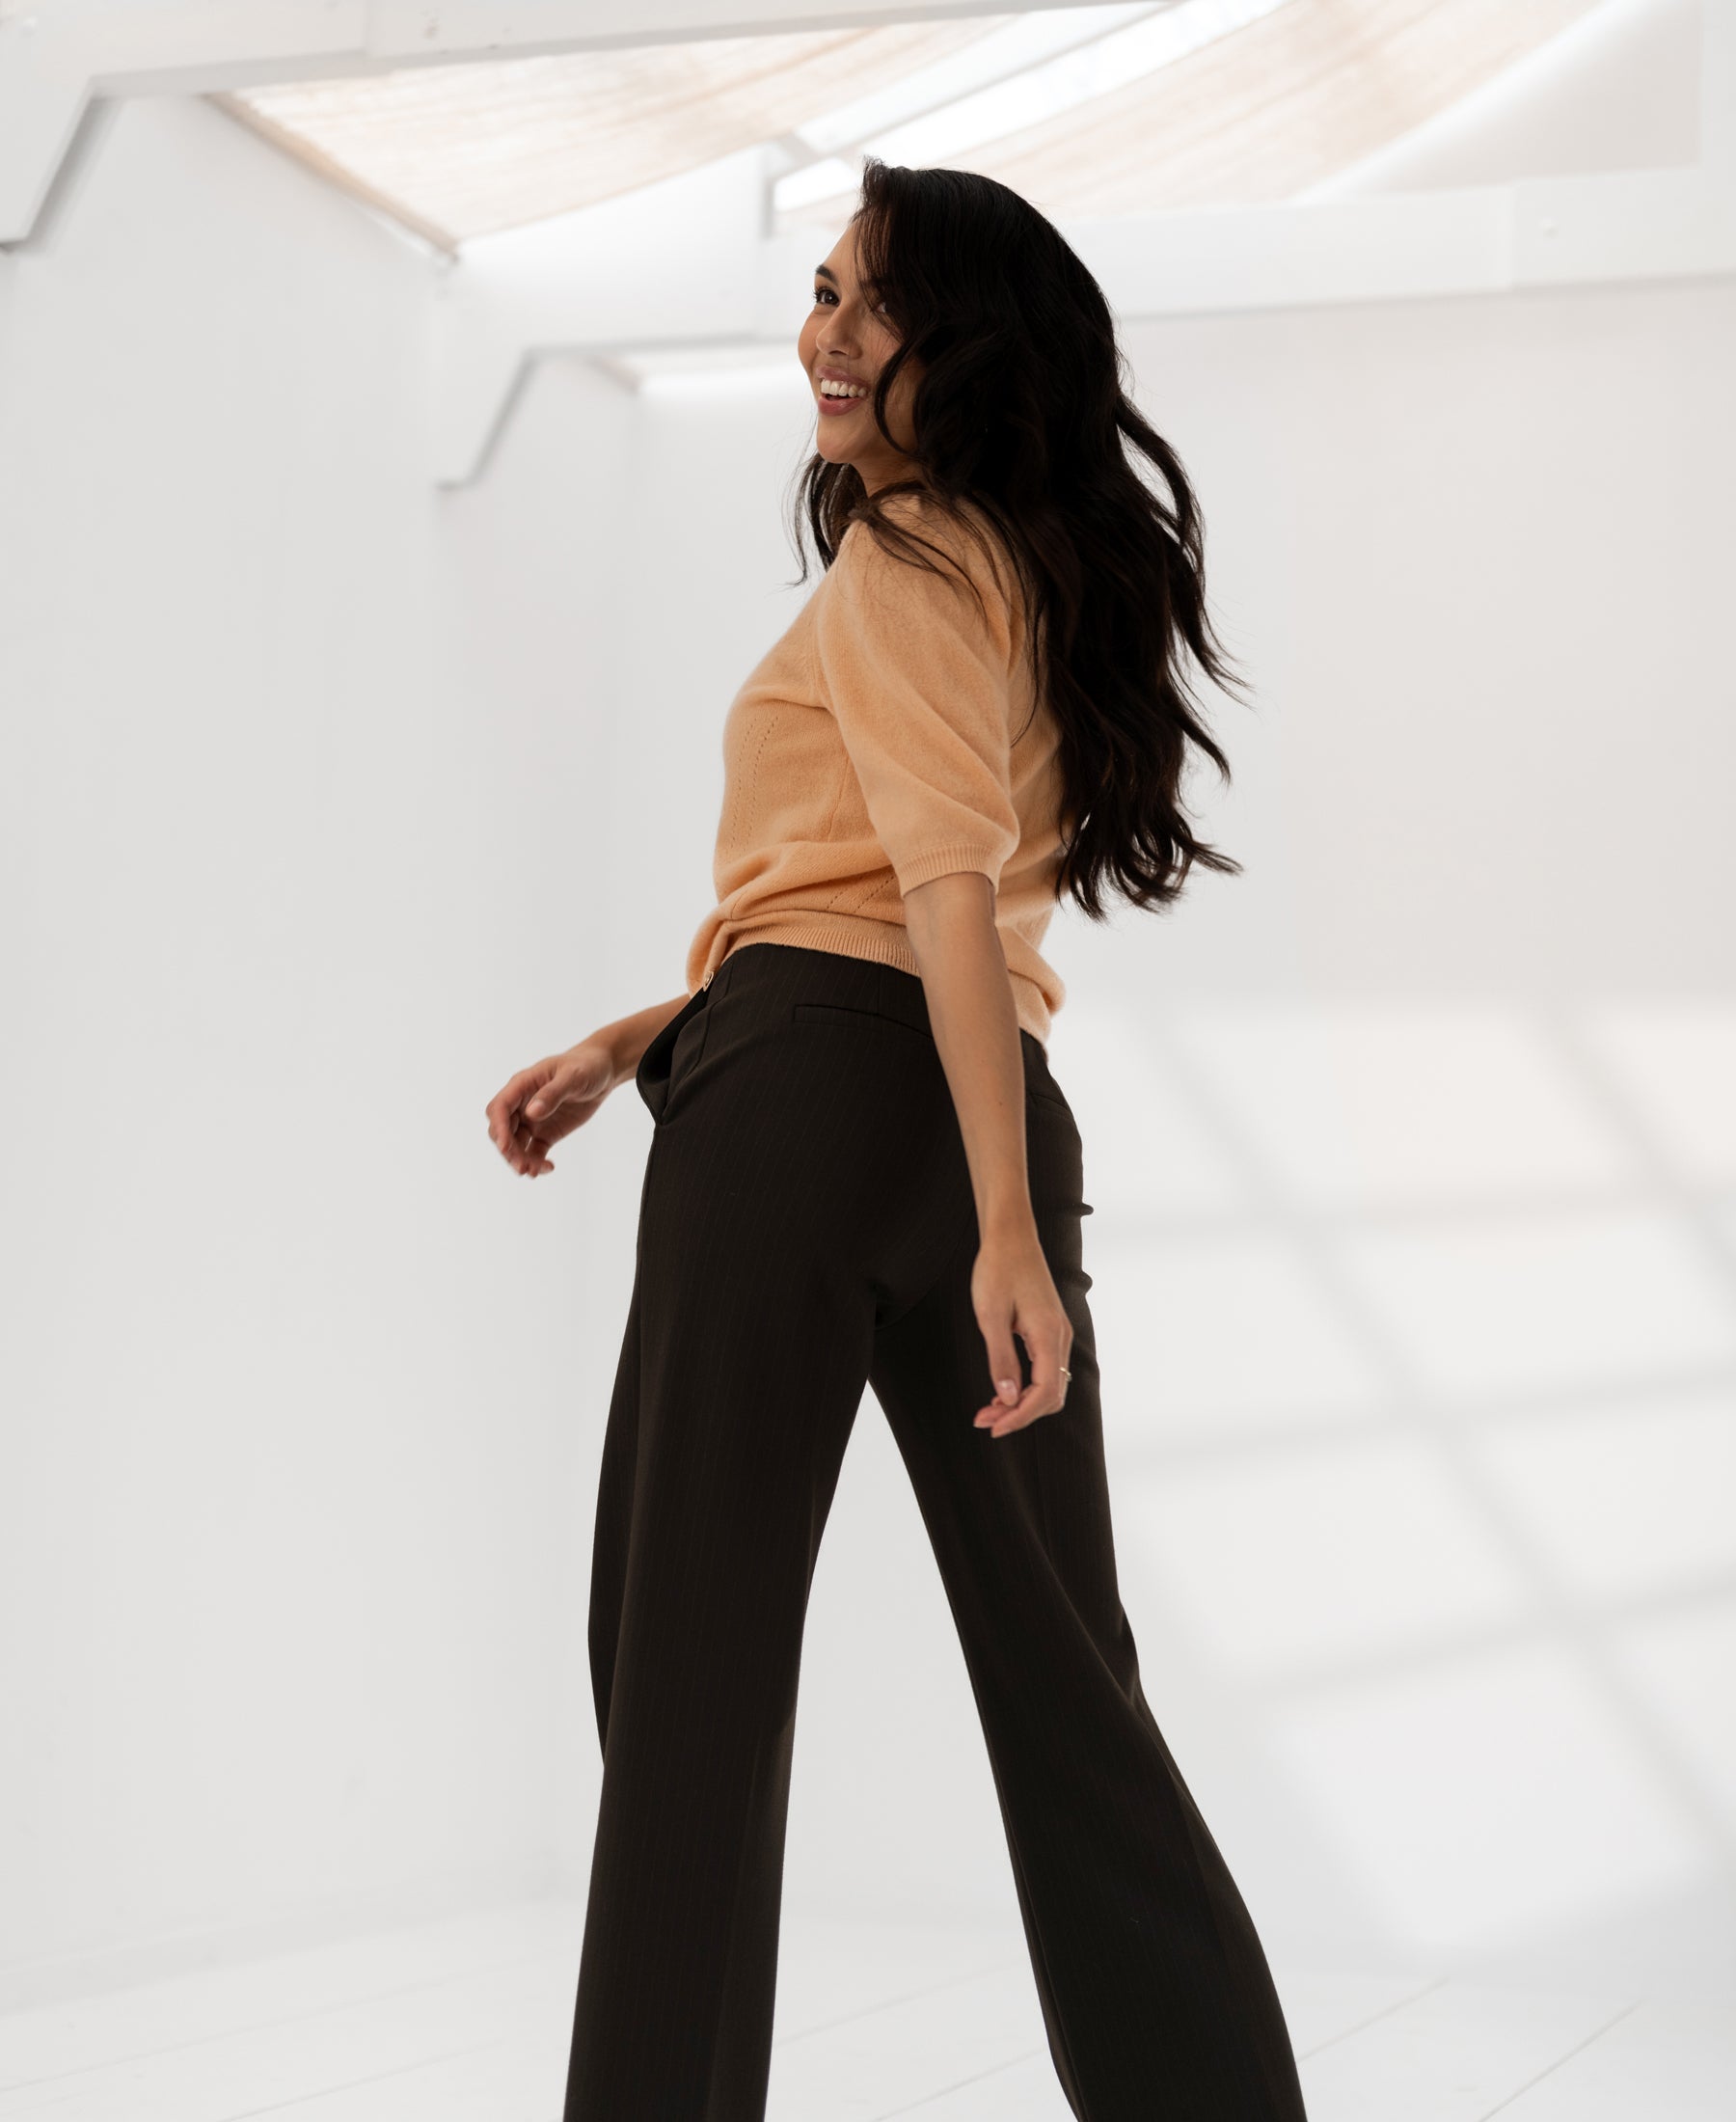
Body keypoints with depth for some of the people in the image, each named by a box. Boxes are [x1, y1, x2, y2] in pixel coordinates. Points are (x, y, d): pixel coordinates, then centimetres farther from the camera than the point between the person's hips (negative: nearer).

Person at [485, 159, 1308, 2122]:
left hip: (811, 1100, -8)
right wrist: (628, 1046, 20)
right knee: (1064, 1679, 11)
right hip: (979, 1122, 9)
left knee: (690, 1641, -1)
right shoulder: (1046, 572, 24)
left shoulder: (901, 557, -2)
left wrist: (1007, 1223, -23)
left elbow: (949, 889, -15)